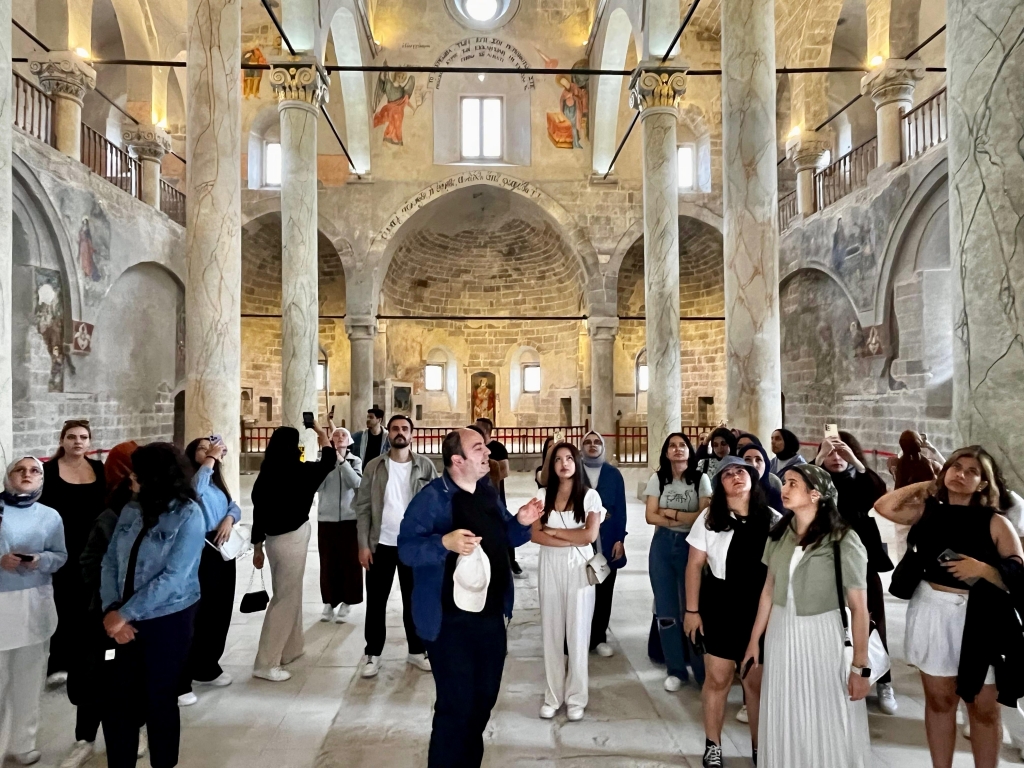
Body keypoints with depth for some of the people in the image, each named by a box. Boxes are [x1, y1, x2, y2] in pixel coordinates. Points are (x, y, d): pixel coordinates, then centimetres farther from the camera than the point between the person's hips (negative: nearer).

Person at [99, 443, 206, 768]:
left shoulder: (188, 515, -15)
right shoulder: (131, 510, 3)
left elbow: (173, 578, -20)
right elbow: (110, 562, 3)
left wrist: (124, 614, -17)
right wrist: (111, 610, -10)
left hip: (168, 622, -5)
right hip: (123, 620, 5)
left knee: (159, 700, 10)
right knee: (115, 699, 10)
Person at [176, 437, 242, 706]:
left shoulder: (217, 482, 15)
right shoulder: (188, 479, -8)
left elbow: (234, 506, 11)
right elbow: (195, 490, -30)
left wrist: (229, 519, -10)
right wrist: (211, 459, -25)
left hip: (222, 551, 8)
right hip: (199, 552, -8)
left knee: (220, 612, 15)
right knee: (194, 615, -5)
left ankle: (207, 668, 31)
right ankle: (180, 682, 4)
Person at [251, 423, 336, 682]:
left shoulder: (265, 475, -1)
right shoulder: (301, 472, -14)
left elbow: (258, 511, 4)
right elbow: (329, 461, 5)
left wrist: (258, 546, 15)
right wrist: (322, 434, 21)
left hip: (274, 539, 7)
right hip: (291, 539, -7)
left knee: (289, 594, 20)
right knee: (286, 598, 1)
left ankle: (289, 650, 32)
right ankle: (266, 664, 4)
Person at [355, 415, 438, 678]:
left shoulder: (425, 466, -2)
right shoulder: (374, 466, -1)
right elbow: (363, 507, -2)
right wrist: (363, 544, -7)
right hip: (381, 544, 0)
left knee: (414, 600, 12)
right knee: (376, 602, 8)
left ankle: (417, 651, 27)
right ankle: (372, 654, 23)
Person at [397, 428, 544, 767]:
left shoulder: (488, 492, 7)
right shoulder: (432, 496, -16)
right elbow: (406, 548, -20)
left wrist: (521, 523, -3)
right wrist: (445, 543, -36)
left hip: (491, 615, 8)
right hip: (451, 621, -7)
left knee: (485, 696, 20)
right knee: (456, 704, 2)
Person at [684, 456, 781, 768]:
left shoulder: (772, 519, -1)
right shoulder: (709, 518, -2)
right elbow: (694, 565, -1)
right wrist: (691, 610, -3)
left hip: (760, 607, 1)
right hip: (719, 605, -1)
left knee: (757, 681, 11)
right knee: (718, 679, 7)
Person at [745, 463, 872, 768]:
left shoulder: (843, 541, -14)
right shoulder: (779, 534, 0)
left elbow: (858, 607, -12)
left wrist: (860, 666, -12)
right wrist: (754, 640, 10)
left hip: (820, 634, -4)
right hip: (780, 632, 5)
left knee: (825, 723, 8)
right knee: (782, 718, 16)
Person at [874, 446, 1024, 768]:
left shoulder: (995, 523, -6)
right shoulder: (929, 511, 2)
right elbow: (884, 506, -12)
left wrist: (982, 569, -23)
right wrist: (925, 485, -2)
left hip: (978, 619, -2)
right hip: (932, 612, 2)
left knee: (984, 707, 9)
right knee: (939, 699, 15)